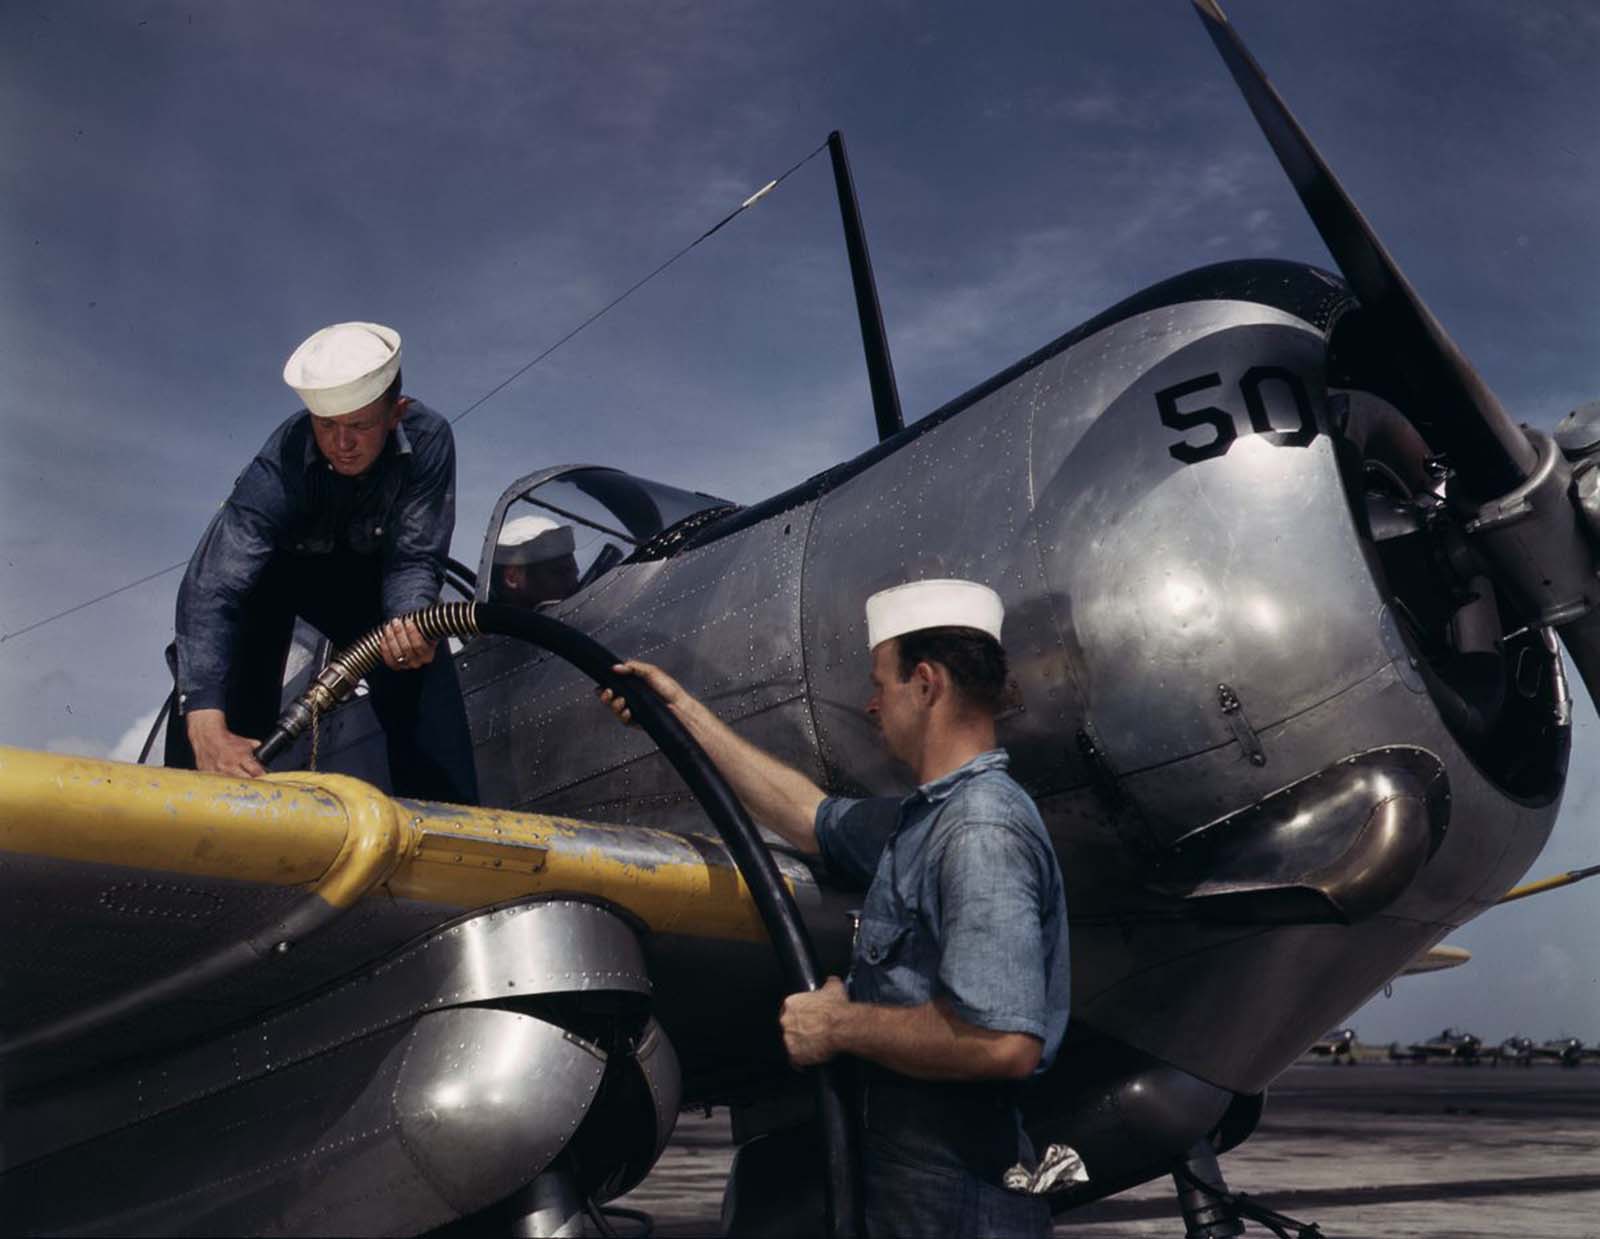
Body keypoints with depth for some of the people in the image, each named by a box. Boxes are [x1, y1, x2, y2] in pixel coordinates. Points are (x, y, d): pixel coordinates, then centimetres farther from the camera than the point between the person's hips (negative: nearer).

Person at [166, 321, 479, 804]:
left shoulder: (428, 438, -31)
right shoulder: (278, 468, -37)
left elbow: (414, 559, -26)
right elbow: (210, 590, -45)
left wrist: (411, 622, -50)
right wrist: (208, 728, -57)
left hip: (366, 573, 2)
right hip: (276, 569, -2)